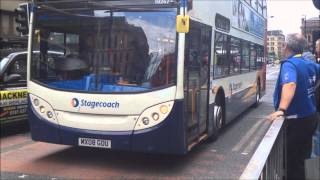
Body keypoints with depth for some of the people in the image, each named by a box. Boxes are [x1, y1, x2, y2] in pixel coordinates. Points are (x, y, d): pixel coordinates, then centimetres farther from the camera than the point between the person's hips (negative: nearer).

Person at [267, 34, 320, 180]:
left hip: (297, 120, -8)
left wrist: (281, 109, -50)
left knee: (293, 159, 5)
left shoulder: (289, 64, -20)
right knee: (301, 157, 22)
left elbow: (290, 84, -40)